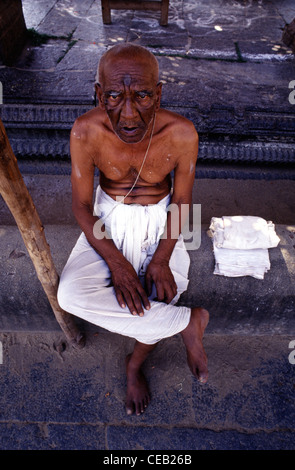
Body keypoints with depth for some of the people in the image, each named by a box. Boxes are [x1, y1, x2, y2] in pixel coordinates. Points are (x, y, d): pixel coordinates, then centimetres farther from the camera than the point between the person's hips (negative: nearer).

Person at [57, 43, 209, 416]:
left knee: (160, 298, -12)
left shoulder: (181, 134, -22)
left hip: (160, 218, 1)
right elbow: (81, 205, -13)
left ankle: (134, 365, 24)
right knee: (70, 295, -21)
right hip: (109, 218, 0)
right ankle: (190, 321, -10)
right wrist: (116, 262, -22)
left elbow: (181, 200, -10)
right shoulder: (86, 132, -22)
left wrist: (161, 260, -19)